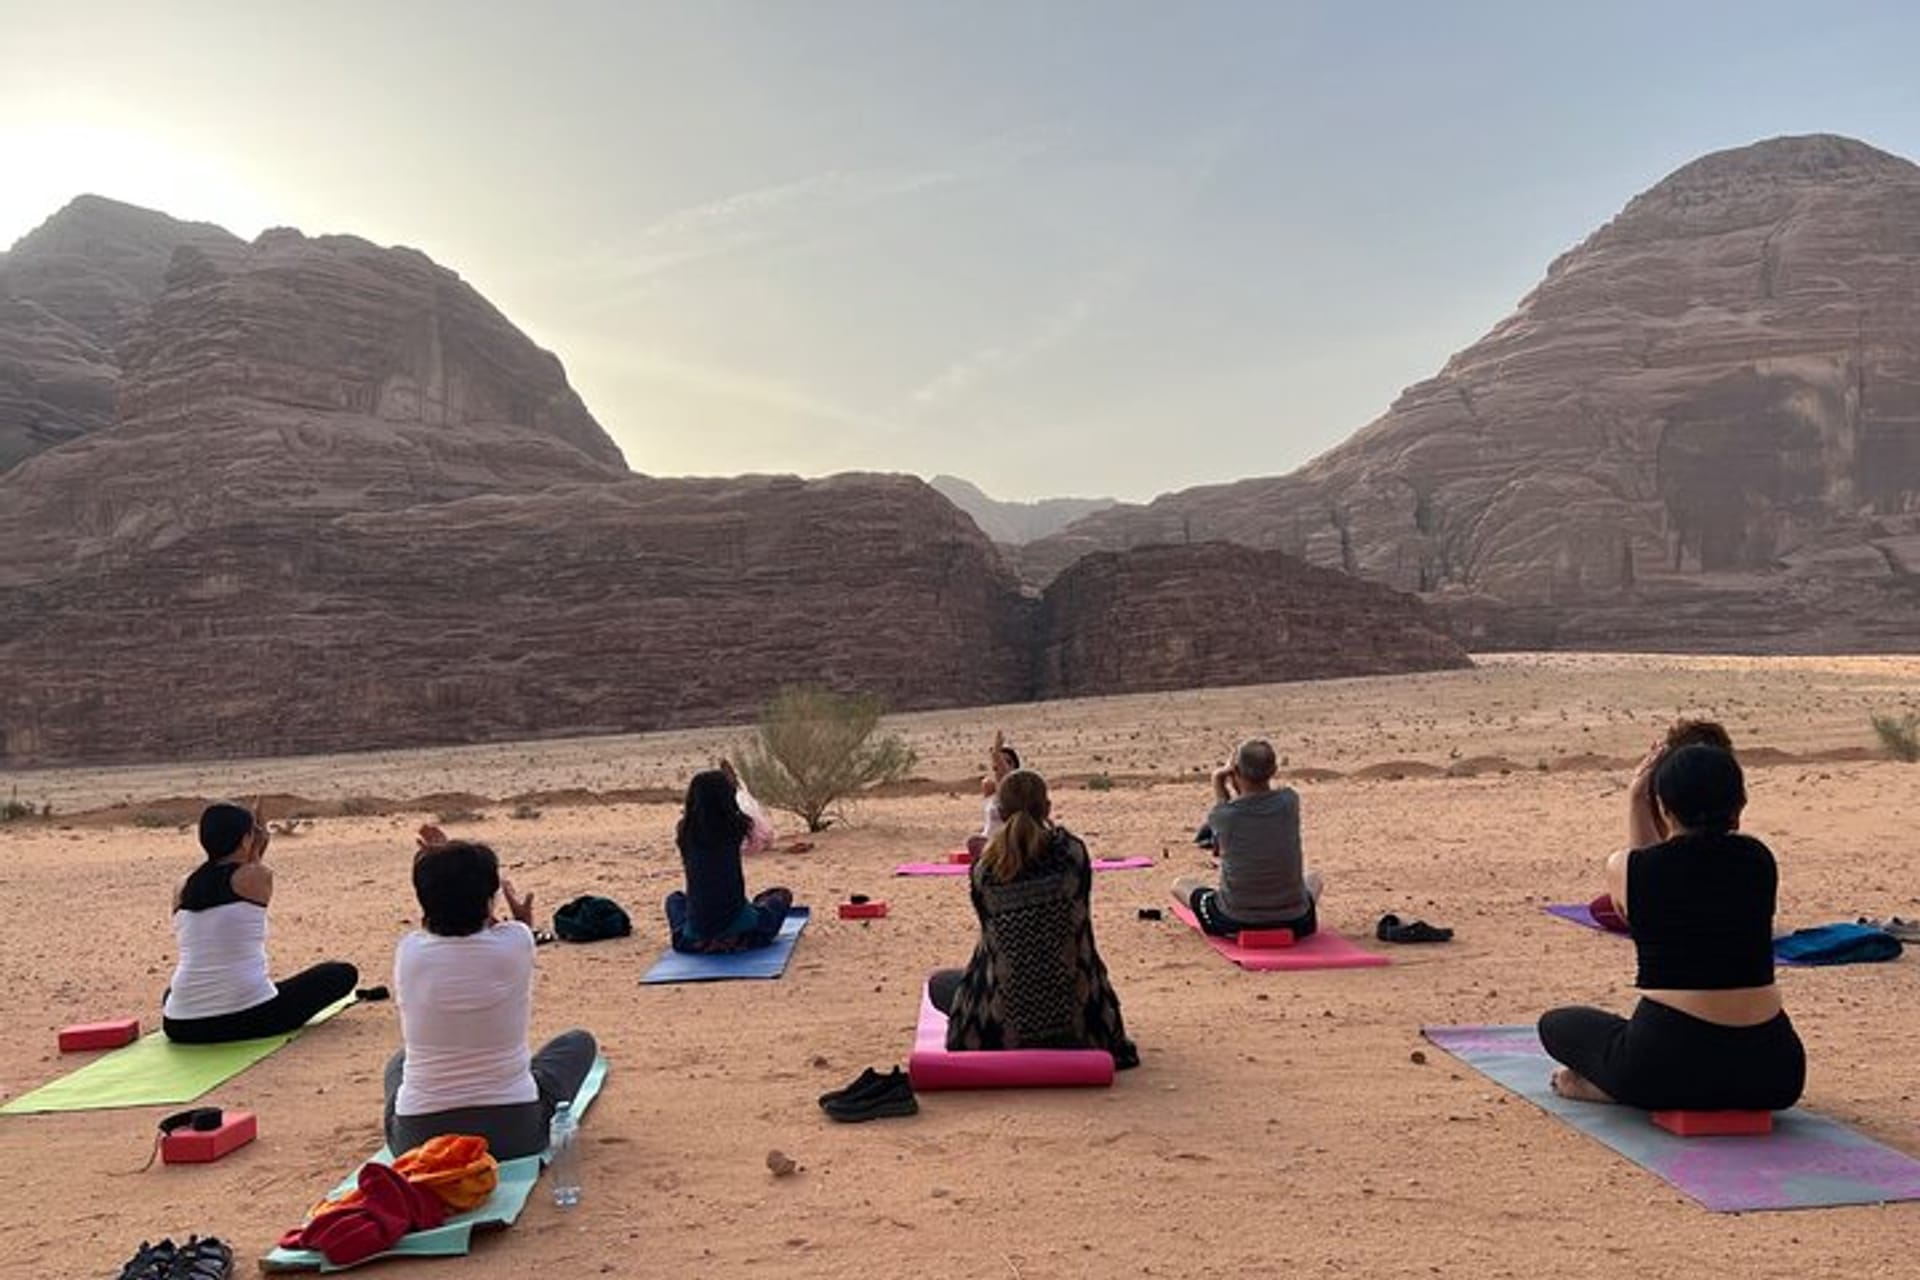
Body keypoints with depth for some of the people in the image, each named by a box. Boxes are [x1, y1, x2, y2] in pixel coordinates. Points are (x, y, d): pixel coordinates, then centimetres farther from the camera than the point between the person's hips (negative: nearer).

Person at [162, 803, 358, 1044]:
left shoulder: (183, 889, 8)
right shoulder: (257, 876, -6)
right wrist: (255, 857, 31)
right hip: (249, 1018, -7)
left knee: (171, 992, 44)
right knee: (343, 973, 10)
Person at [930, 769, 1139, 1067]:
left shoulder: (983, 871, -12)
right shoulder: (1072, 852, -12)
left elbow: (991, 936, 0)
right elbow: (1080, 919, 1)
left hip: (1004, 1027, -3)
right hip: (1075, 1020, 3)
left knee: (938, 983, 29)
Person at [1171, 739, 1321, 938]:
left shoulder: (1221, 815, -16)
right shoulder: (1290, 801, -11)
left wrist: (1218, 785, 0)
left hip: (1234, 925, -3)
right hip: (1294, 924, 3)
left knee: (1180, 884, 25)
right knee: (1314, 880, 36)